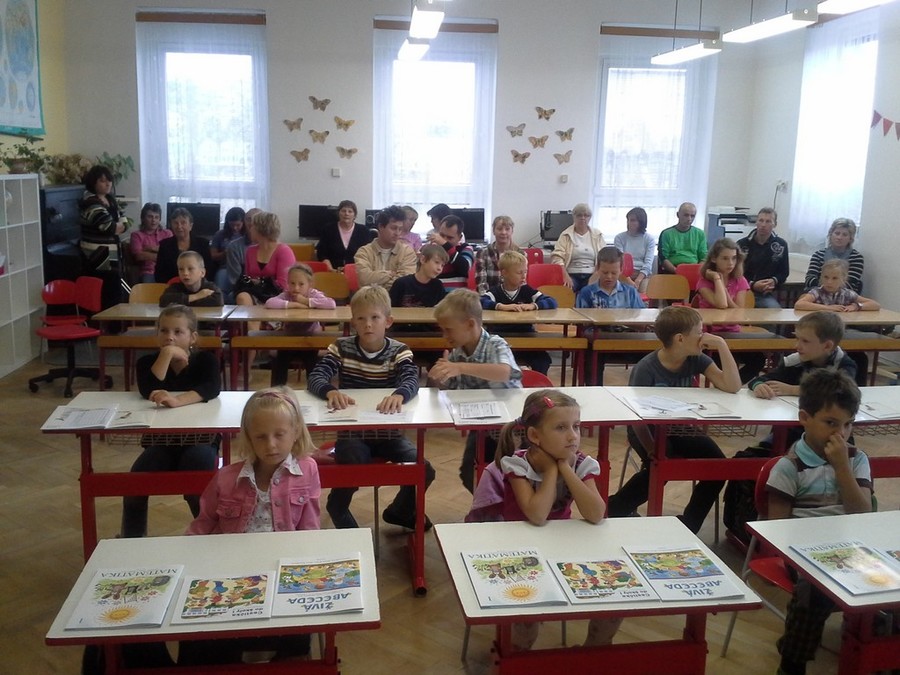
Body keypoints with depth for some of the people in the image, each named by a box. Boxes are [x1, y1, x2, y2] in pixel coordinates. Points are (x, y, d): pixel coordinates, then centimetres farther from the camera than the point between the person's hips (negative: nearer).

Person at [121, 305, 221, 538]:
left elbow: (212, 388, -24)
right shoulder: (148, 362, 4)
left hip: (199, 440, -2)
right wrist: (167, 355, -22)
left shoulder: (206, 360, -1)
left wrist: (178, 400, -41)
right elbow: (150, 392, -18)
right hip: (159, 441, 2)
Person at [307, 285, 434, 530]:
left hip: (389, 431, 1)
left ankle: (400, 511, 19)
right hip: (351, 432, -1)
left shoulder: (399, 351, -4)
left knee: (424, 471, -14)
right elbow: (315, 378, -16)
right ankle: (338, 511, 11)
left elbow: (412, 381, -23)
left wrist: (399, 394, -48)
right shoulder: (341, 348, -3)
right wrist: (330, 391, -40)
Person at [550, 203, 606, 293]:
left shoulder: (597, 235, 15)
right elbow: (557, 257, -3)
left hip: (591, 275, 2)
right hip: (572, 275, -2)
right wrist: (566, 276, -19)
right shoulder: (566, 235, 8)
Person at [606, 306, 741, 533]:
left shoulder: (696, 360, -8)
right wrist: (652, 450, -22)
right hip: (649, 430, -5)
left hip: (680, 429, 5)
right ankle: (614, 510, -7)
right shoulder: (646, 369, -21)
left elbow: (732, 387, -20)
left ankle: (689, 524, 0)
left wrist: (721, 345, -24)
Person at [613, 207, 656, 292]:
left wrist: (637, 281, -19)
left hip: (643, 274, 0)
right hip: (624, 274, 0)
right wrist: (629, 281, -19)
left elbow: (648, 263, -2)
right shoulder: (619, 237, 8)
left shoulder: (649, 239, 8)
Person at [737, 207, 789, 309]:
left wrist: (774, 281, -6)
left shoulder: (781, 245, 8)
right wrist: (752, 285, -15)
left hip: (766, 294, 2)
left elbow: (784, 273, 17)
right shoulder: (742, 244, 1)